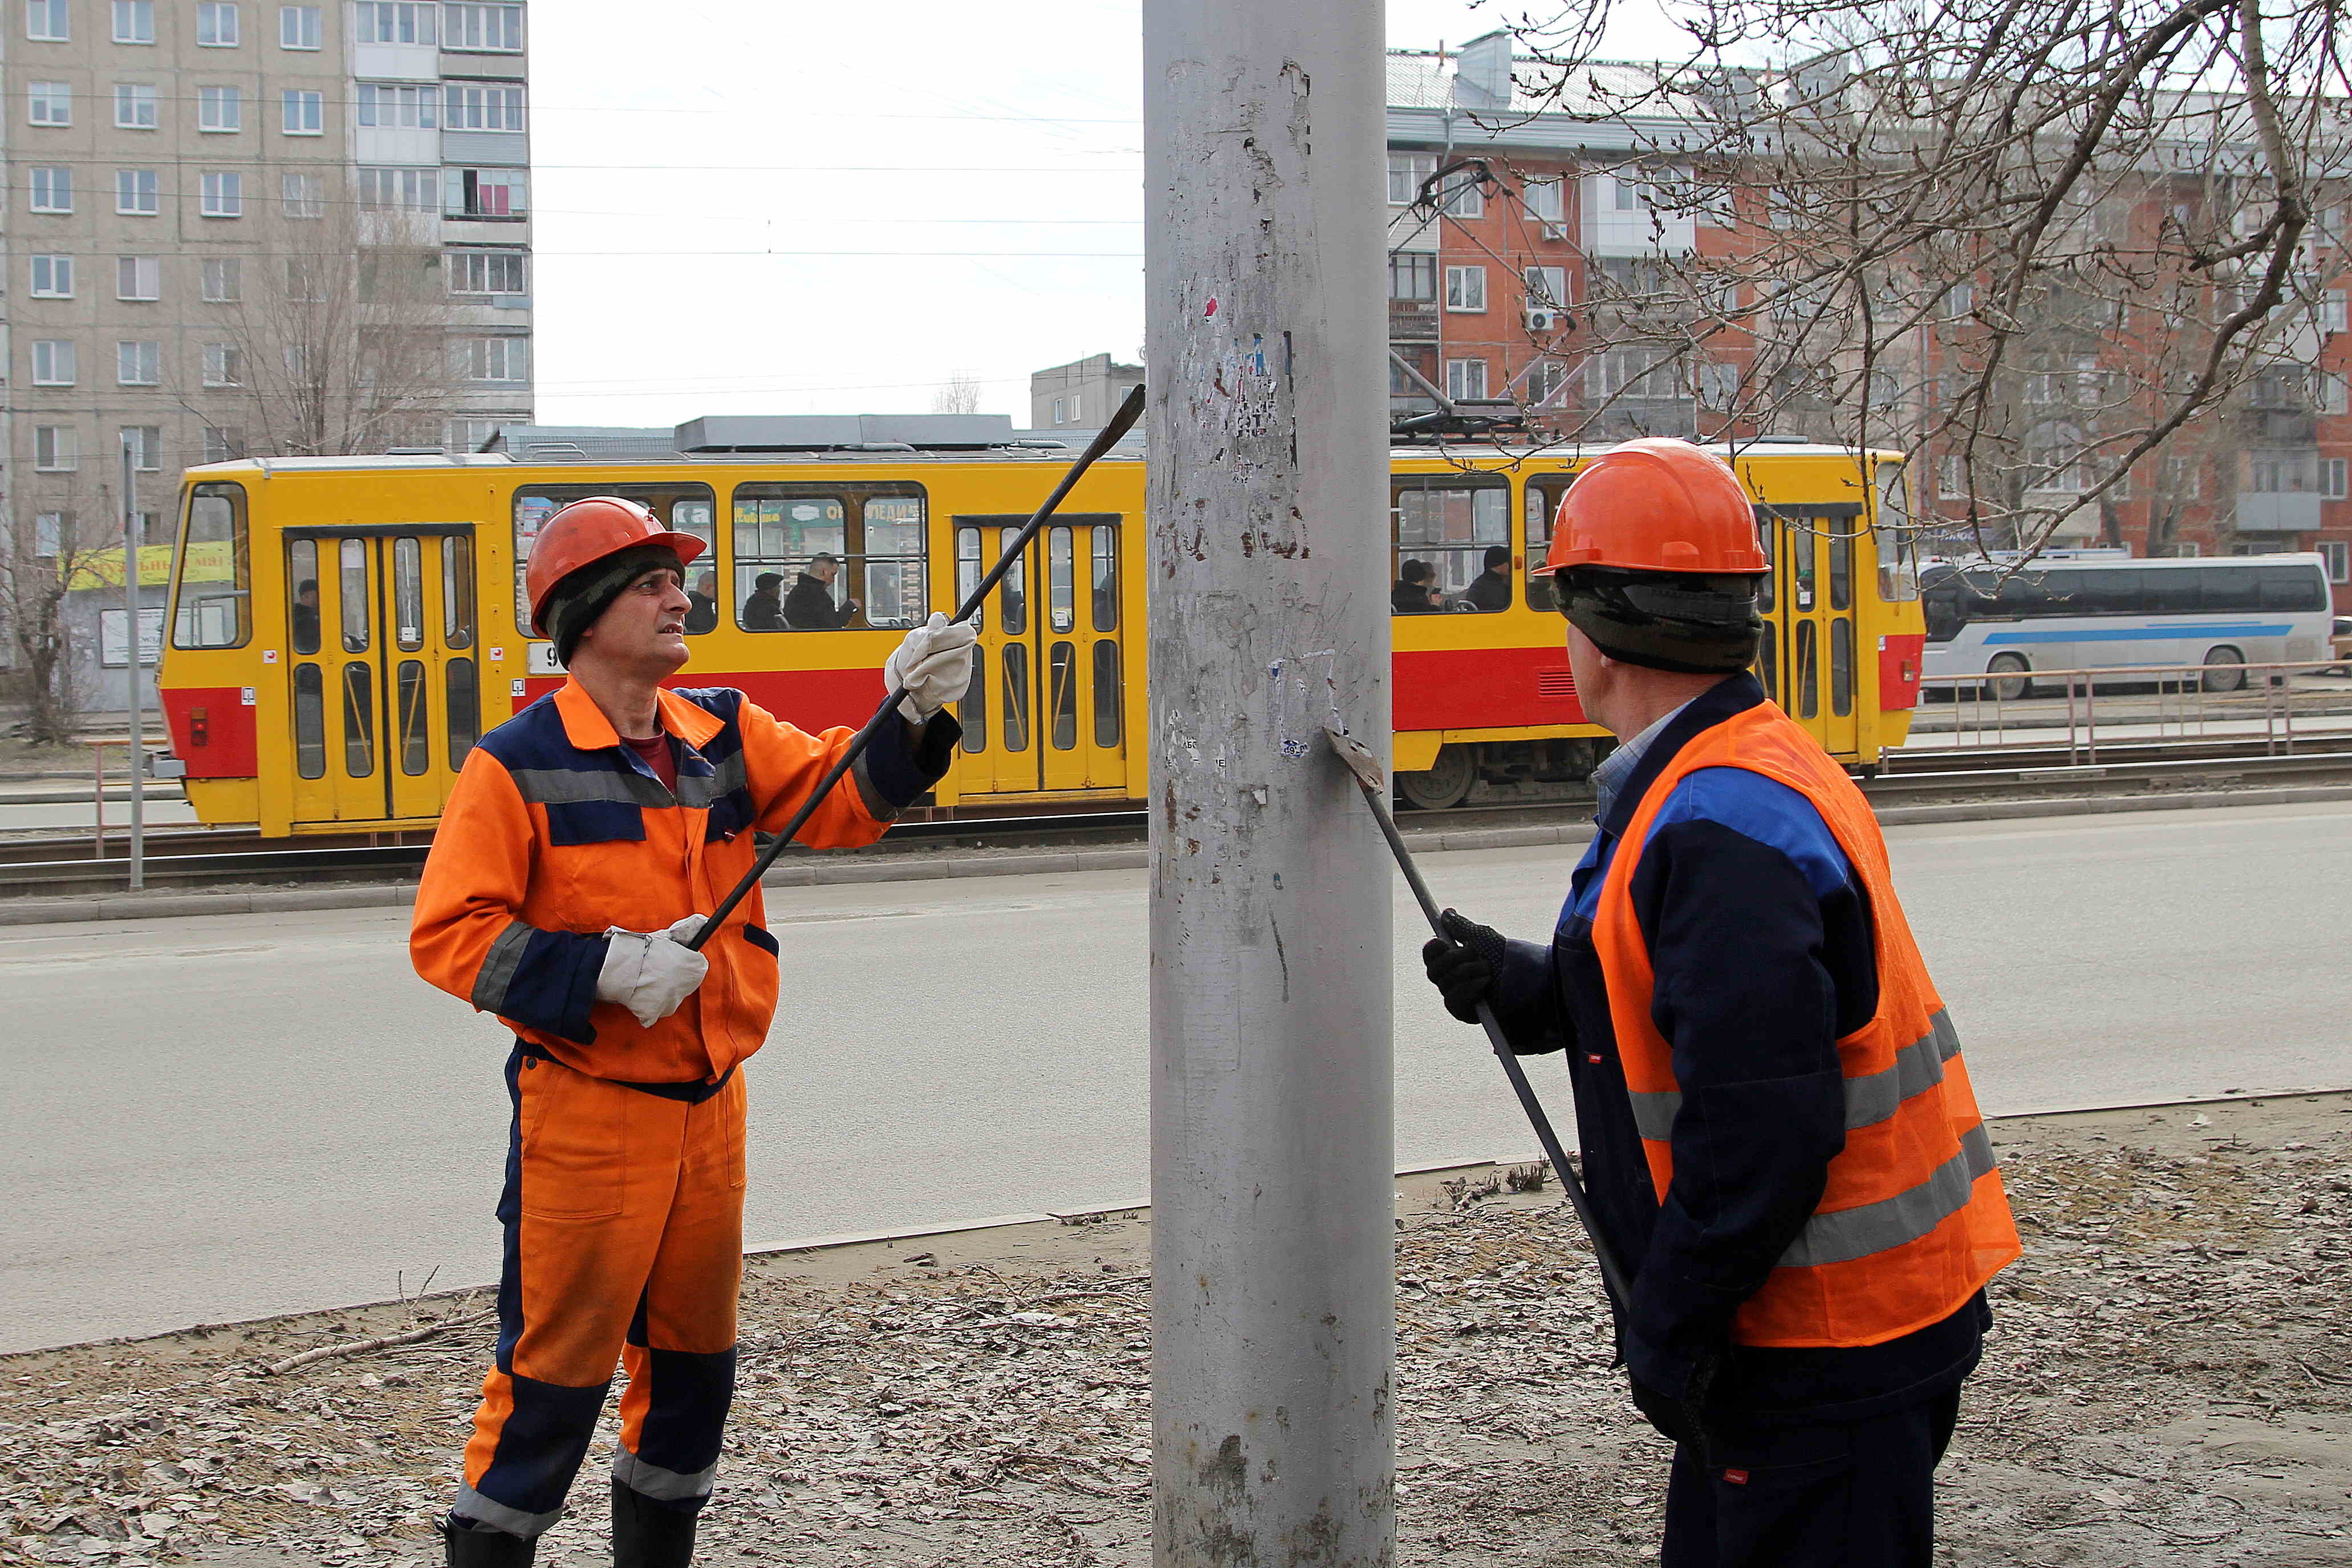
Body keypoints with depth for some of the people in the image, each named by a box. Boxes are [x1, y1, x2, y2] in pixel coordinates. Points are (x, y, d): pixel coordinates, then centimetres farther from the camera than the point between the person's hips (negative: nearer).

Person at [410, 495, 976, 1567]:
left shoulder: (723, 734, 8)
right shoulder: (517, 765, -9)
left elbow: (838, 798, -3)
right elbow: (447, 935, -12)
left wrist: (909, 718, -22)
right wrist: (604, 968, -21)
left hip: (710, 1104, 6)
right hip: (585, 1111, -6)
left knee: (693, 1356, 16)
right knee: (556, 1366, -2)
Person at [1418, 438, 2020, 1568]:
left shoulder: (1720, 833, -24)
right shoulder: (1764, 773, 10)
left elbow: (1760, 1133, -28)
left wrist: (1667, 1336, -19)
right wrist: (1517, 984, 14)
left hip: (1829, 1350, -10)